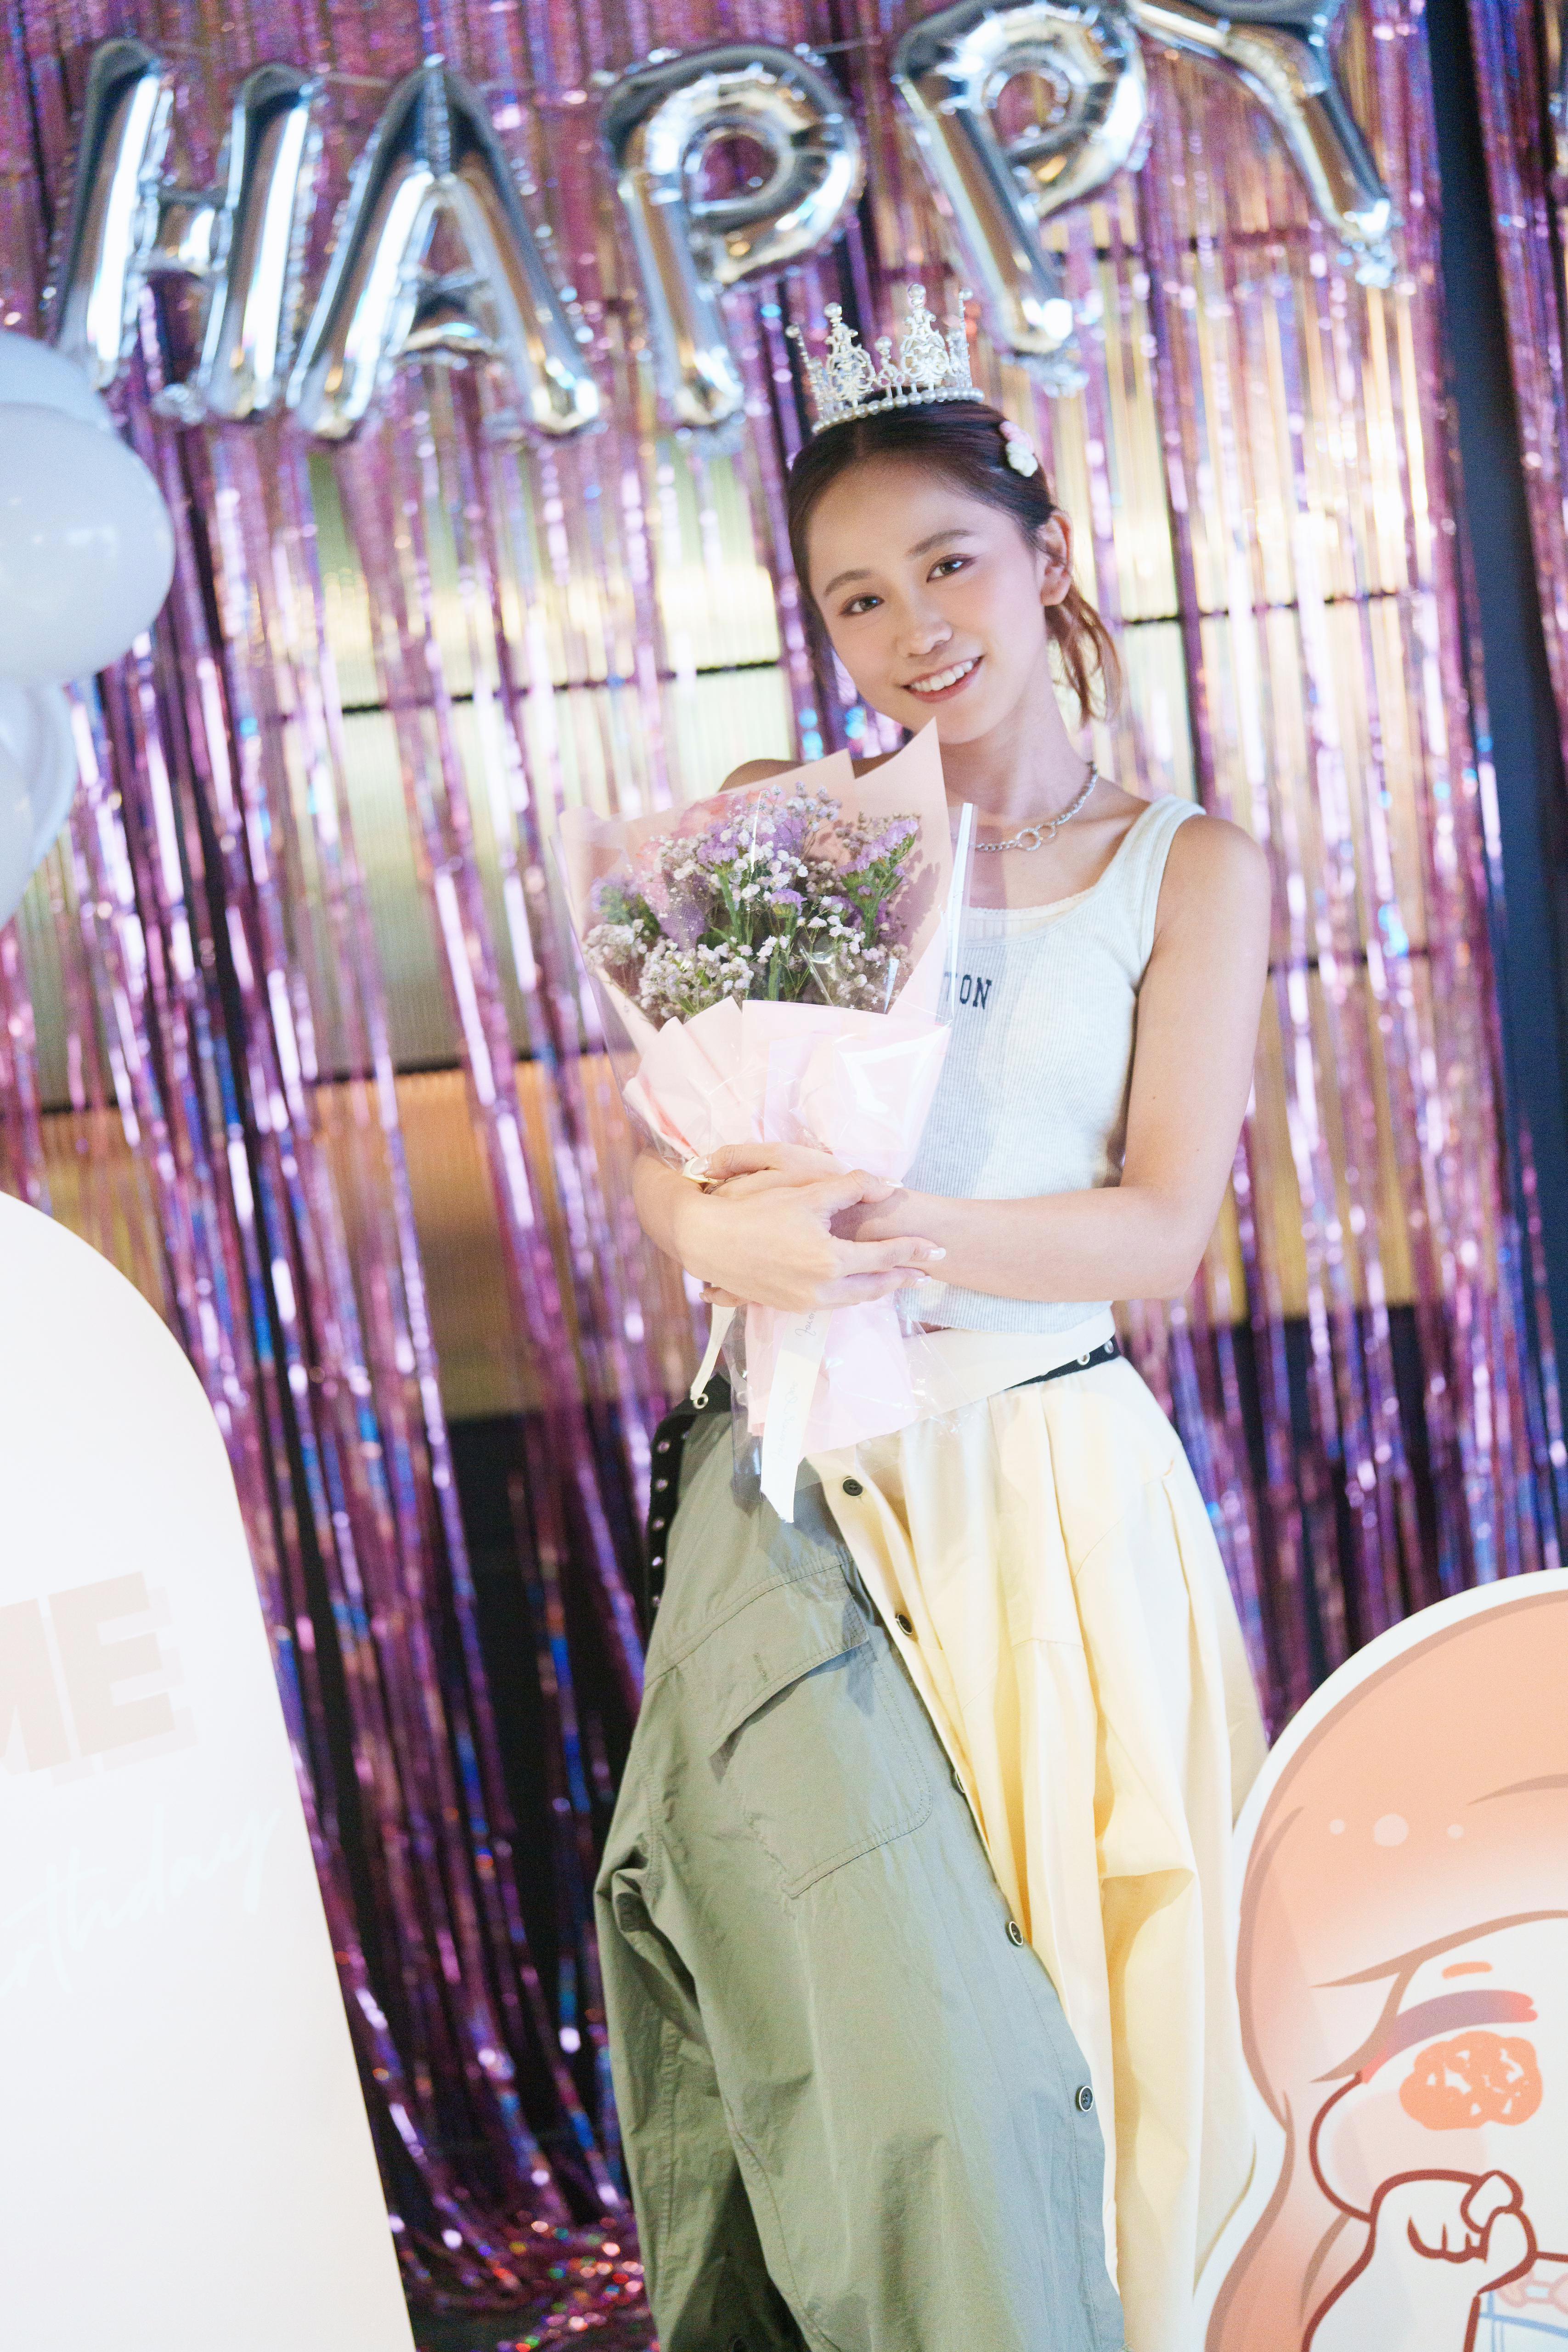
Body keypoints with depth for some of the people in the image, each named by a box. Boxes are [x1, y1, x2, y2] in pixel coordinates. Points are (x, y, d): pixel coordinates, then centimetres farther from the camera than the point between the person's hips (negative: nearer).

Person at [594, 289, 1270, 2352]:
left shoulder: (1190, 868, 6)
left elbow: (1165, 1226, -4)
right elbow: (668, 1156, 3)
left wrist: (889, 1234, -22)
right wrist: (731, 1237, -22)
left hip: (1053, 1498, 0)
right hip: (804, 1500, 1)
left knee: (1061, 2022, 1)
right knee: (892, 2045, -6)